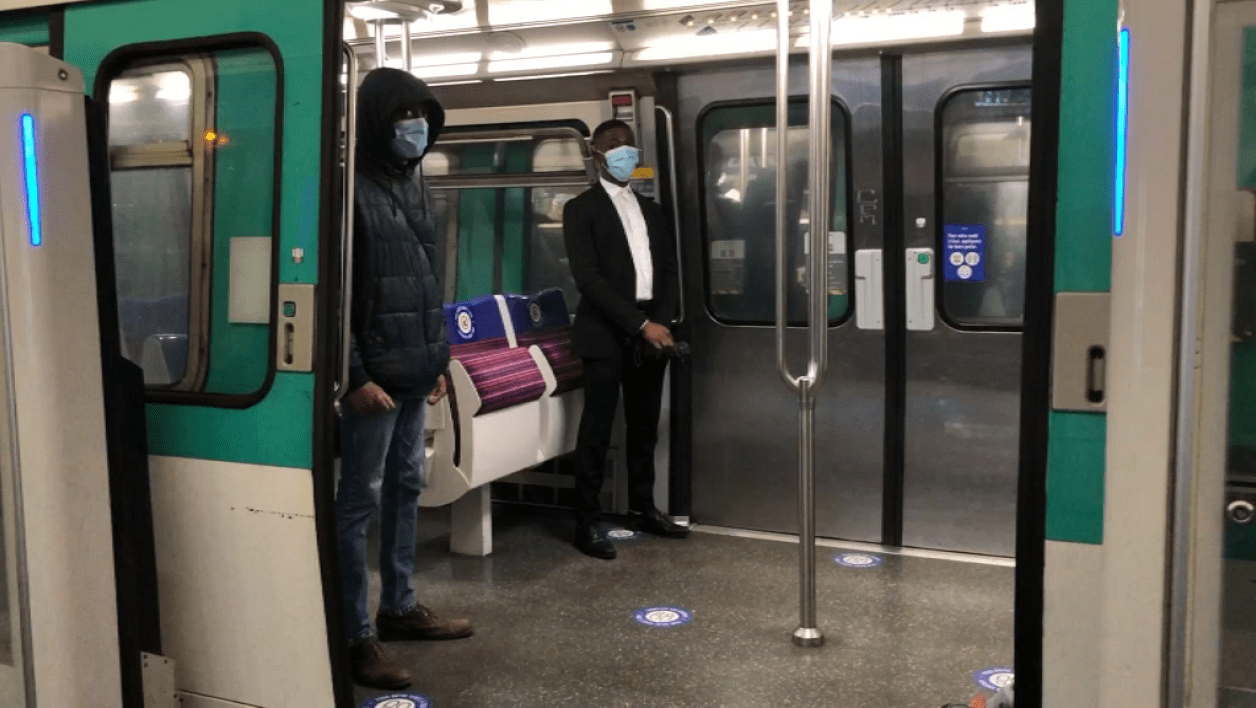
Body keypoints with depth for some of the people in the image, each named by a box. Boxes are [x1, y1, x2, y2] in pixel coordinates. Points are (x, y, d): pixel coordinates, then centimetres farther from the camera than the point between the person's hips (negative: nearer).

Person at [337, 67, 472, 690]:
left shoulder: (413, 186, 13)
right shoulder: (353, 189, -13)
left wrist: (438, 358, 17)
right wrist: (354, 377, -20)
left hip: (414, 371, 9)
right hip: (375, 376, -8)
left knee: (406, 487, 15)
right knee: (359, 500, -1)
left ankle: (399, 606, 29)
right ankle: (355, 636, 7)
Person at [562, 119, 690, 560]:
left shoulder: (651, 210, 18)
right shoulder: (581, 209, -1)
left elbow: (669, 270, 13)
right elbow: (588, 278, -11)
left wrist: (662, 322, -5)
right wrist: (640, 324, -16)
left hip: (652, 333, 6)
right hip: (606, 335, -5)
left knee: (645, 429, 12)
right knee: (596, 430, -3)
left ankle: (643, 508, 25)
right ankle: (587, 523, 5)